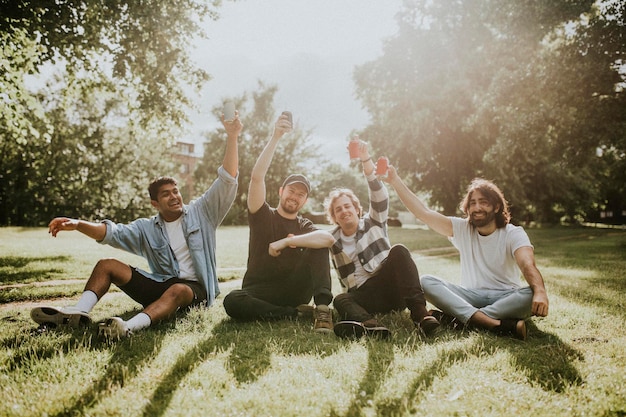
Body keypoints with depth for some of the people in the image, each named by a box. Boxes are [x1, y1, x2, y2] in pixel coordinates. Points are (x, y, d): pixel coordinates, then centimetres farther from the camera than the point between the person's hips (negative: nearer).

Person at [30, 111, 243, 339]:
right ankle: (79, 311, -26)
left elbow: (227, 181, -6)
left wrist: (232, 137, -15)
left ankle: (130, 326, -61)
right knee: (107, 265, -4)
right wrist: (78, 224, -24)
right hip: (159, 285, 5)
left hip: (193, 288, -4)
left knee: (177, 291, -40)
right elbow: (112, 232, -4)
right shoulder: (147, 229, 10)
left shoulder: (200, 213, 2)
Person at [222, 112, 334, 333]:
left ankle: (322, 309, -28)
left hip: (294, 293, 1)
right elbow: (257, 177, -14)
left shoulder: (306, 227, 10)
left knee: (319, 245, -17)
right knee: (232, 301, -34)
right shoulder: (263, 216, 6)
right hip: (259, 294, -1)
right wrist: (275, 137, -20)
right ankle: (300, 313, -25)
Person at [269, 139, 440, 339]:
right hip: (363, 297, 1)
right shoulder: (335, 238, 14)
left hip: (391, 288, -1)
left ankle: (419, 311, -41)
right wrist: (284, 241, -29)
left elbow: (379, 195, -6)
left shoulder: (373, 222, 12)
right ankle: (370, 324, -62)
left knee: (398, 251, -26)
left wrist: (365, 159, -21)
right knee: (340, 300, -29)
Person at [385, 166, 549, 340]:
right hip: (471, 296, 2)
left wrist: (540, 292, -44)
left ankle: (458, 316, -36)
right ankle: (497, 324, -39)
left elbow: (528, 265, -22)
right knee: (426, 281, -23)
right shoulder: (462, 229, 4)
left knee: (531, 295, -34)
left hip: (506, 299, -2)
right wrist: (395, 180, -11)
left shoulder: (514, 234, -4)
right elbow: (423, 212, -4)